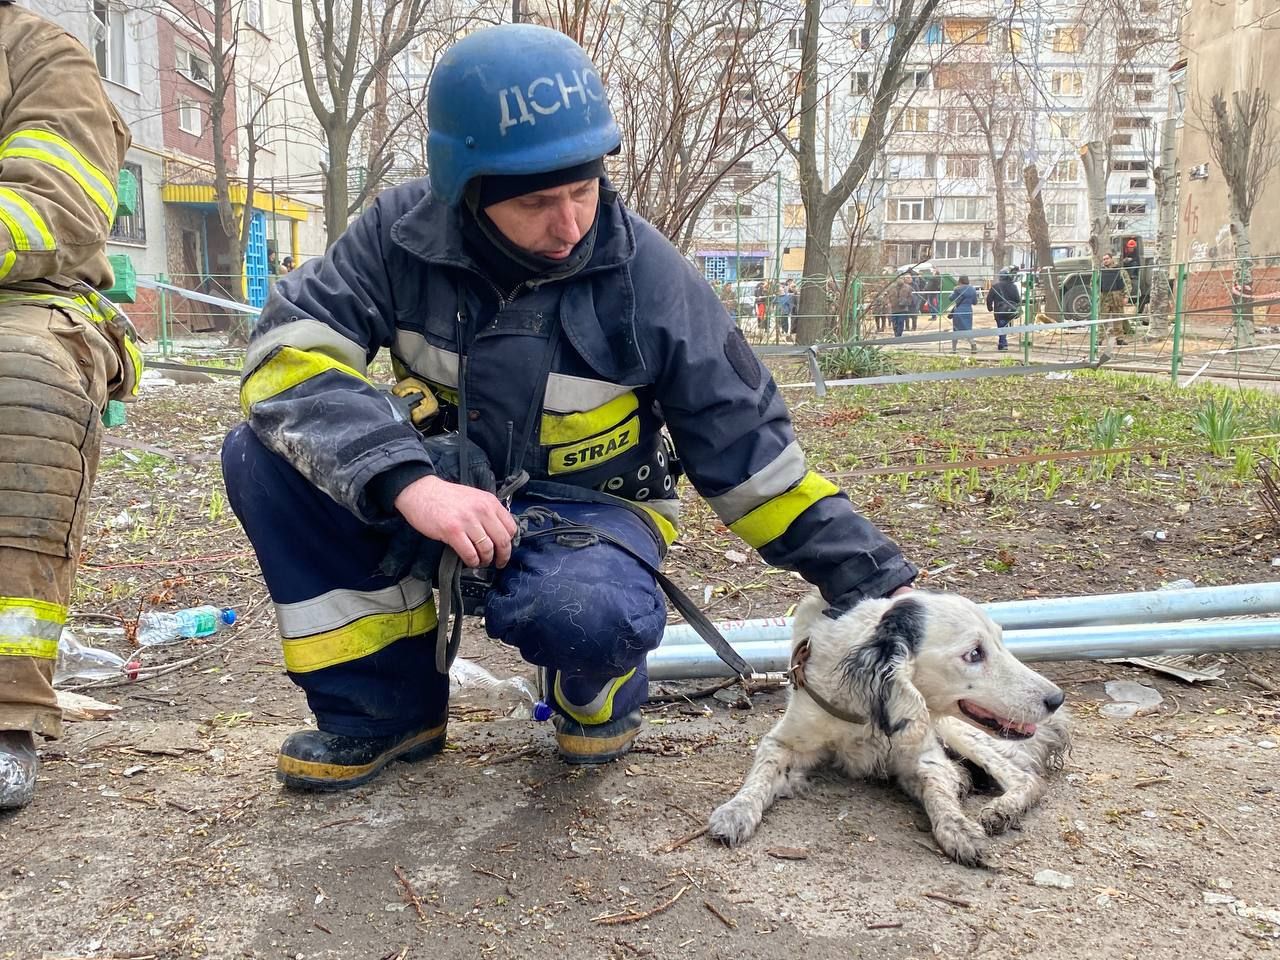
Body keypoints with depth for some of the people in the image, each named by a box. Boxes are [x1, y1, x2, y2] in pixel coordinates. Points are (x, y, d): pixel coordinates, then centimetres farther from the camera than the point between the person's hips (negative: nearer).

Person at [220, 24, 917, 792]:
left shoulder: (646, 274, -18)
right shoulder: (405, 232, -13)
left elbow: (746, 447, -11)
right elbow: (289, 355, -23)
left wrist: (875, 580, -12)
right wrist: (410, 482, -39)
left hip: (585, 509, -3)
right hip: (445, 492, 3)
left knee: (583, 614, -38)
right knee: (266, 456, -20)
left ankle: (598, 691, 3)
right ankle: (389, 707, -4)